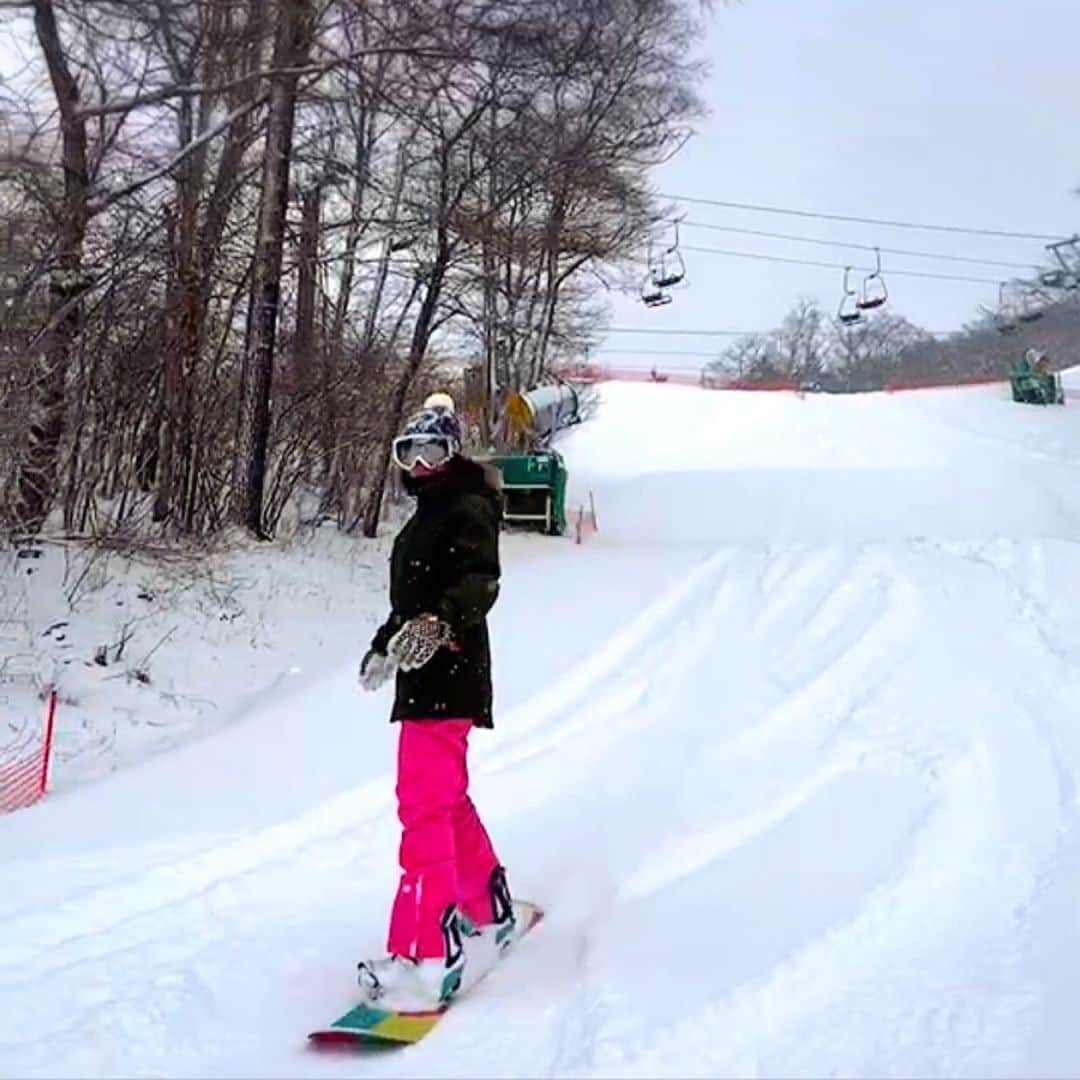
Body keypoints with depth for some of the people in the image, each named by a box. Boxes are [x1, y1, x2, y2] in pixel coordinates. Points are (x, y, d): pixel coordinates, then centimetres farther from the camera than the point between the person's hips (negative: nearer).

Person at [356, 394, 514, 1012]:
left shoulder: (469, 510, -8)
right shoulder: (427, 517, 22)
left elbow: (480, 582, -26)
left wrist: (439, 624, -43)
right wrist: (387, 641, 40)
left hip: (448, 676, -10)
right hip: (424, 677, 10)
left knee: (425, 808, -15)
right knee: (449, 803, 20)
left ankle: (427, 960, -16)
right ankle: (490, 914, 36)